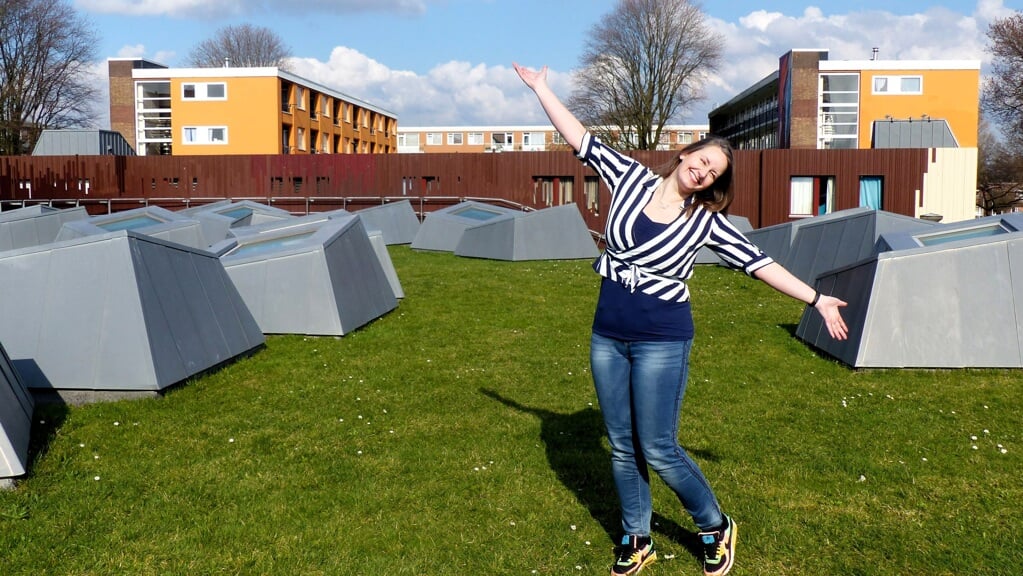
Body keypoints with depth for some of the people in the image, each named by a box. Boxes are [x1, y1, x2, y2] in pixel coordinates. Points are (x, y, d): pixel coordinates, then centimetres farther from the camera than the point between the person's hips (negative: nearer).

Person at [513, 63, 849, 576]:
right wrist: (541, 89, 7)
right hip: (607, 339, 4)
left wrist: (815, 299, -4)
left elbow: (759, 263, -2)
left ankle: (716, 529, 23)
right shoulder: (631, 179, 1)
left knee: (658, 450, -2)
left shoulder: (706, 221, -4)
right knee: (621, 448, 12)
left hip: (662, 342, -3)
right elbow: (581, 140, 5)